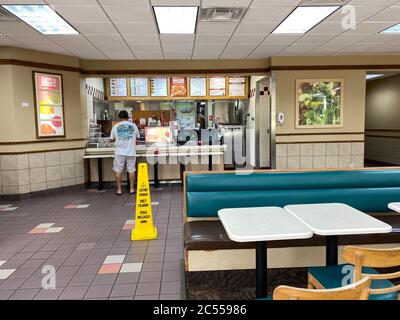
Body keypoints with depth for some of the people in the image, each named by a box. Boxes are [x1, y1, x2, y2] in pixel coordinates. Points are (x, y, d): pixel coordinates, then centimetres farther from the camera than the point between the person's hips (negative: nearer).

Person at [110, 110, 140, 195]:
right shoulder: (133, 126, 1)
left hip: (120, 152, -1)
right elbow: (138, 137, 12)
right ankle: (132, 189, 14)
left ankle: (119, 189, 11)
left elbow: (111, 139, 5)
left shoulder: (115, 127, -1)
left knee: (118, 171, 8)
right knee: (131, 170, 9)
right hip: (131, 152, 1)